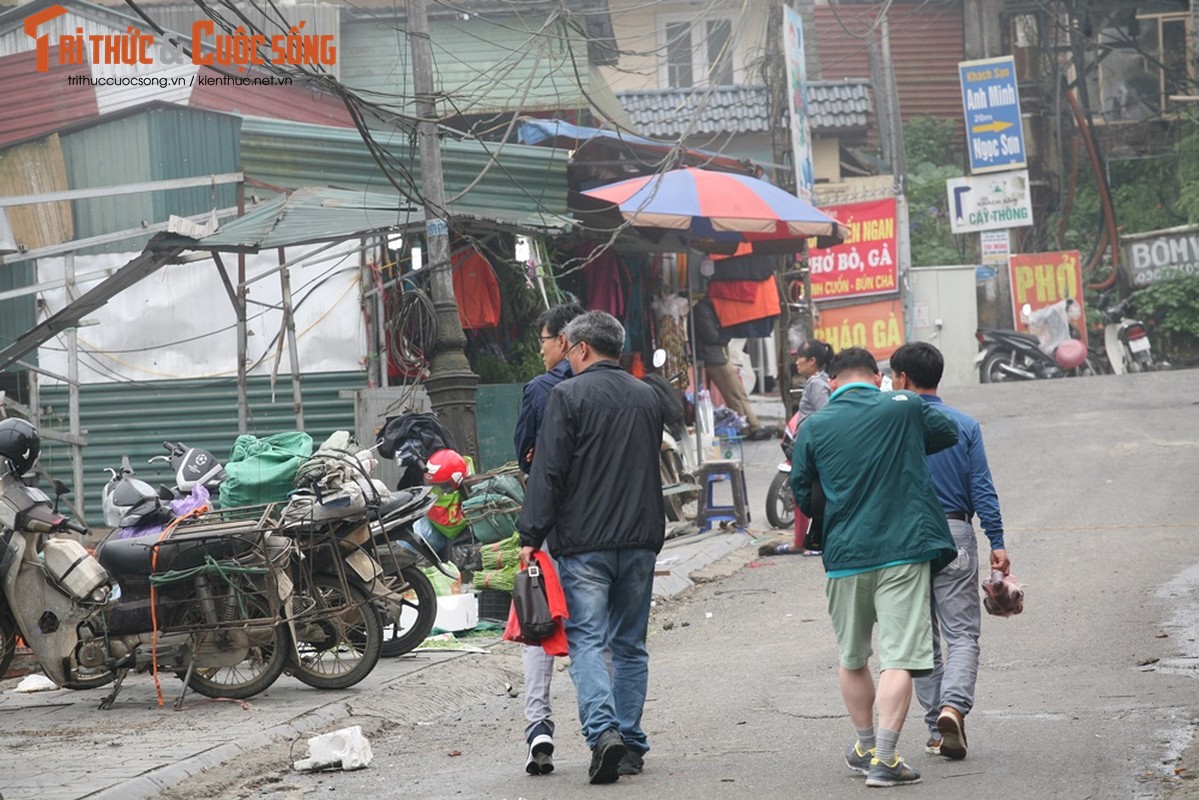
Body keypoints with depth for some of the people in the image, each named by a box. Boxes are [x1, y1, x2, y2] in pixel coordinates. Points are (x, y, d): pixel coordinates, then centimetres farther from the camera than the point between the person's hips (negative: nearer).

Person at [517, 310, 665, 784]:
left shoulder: (569, 395, -7)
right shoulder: (646, 397, 13)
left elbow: (548, 472, -11)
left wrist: (531, 536, -9)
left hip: (584, 541, -5)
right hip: (640, 540, 5)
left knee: (586, 641, -6)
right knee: (629, 644, 12)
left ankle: (603, 731, -23)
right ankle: (630, 743, 13)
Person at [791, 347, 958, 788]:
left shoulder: (813, 427, 2)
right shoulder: (905, 408, 0)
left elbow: (801, 495, 9)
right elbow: (948, 433, 19)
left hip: (844, 555, 2)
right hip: (903, 552, -2)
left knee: (852, 659, 19)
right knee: (899, 658, -5)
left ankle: (866, 746, 31)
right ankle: (883, 759, -12)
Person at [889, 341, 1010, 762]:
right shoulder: (965, 425, 1)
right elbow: (982, 488, -3)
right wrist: (997, 542, -2)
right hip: (954, 534, 0)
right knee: (962, 632, 1)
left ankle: (937, 726, 11)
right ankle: (953, 707, -23)